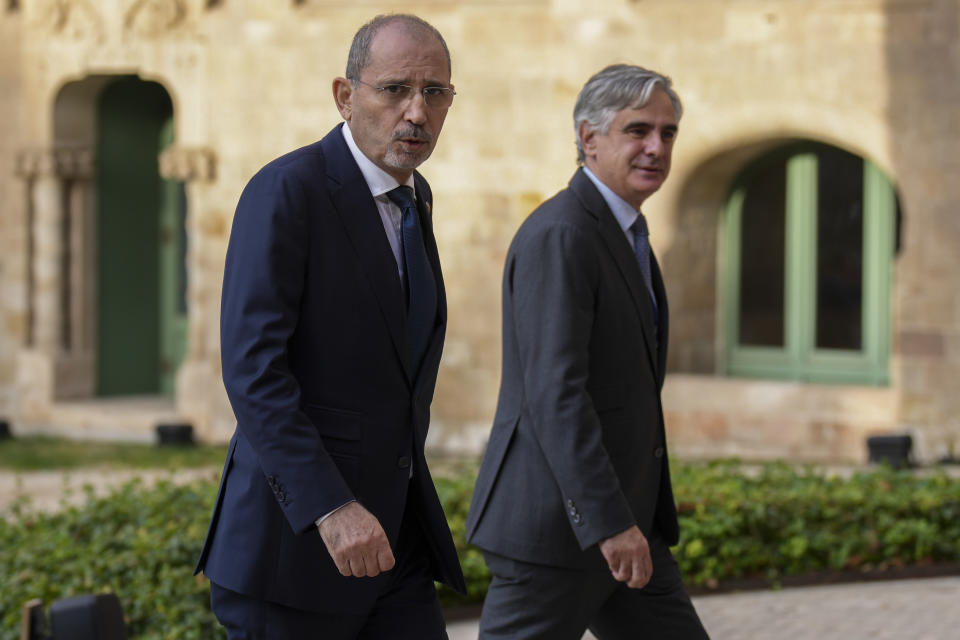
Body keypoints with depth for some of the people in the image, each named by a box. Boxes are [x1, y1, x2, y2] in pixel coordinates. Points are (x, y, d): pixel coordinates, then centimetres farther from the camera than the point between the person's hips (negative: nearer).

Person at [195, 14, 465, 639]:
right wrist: (331, 509, -29)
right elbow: (251, 366, -23)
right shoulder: (285, 191, -15)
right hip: (296, 532, -7)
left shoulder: (413, 197, 12)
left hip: (392, 531, 7)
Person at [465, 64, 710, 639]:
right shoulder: (559, 235, -16)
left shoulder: (622, 234, 17)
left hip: (618, 522, 10)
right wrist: (609, 523, -29)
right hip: (553, 526, -10)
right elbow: (553, 392, -25)